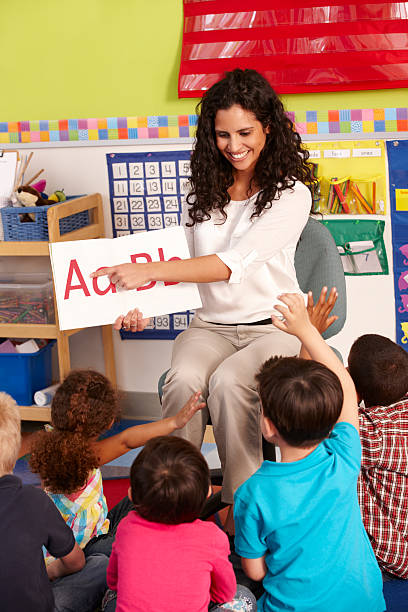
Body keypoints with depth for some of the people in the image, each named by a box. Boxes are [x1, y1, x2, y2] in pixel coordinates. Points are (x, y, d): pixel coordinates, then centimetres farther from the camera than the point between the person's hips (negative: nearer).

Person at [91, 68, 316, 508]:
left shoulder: (289, 194, -9)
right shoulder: (202, 193, 11)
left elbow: (233, 263, -20)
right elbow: (186, 265, 11)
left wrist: (149, 271, -27)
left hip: (274, 326, -4)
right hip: (210, 324, 4)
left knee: (227, 382, -33)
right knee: (183, 381, -29)